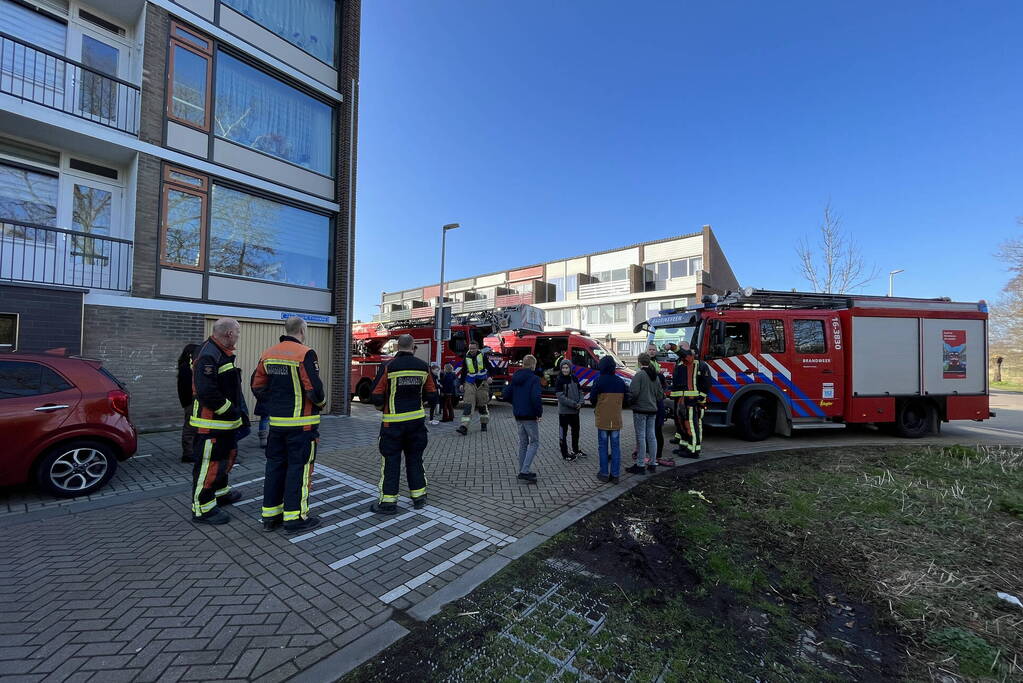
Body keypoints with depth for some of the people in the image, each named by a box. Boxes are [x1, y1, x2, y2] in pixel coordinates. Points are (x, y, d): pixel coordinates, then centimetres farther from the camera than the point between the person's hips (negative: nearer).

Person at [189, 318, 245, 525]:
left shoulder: (222, 353, 13)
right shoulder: (208, 356, -22)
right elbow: (207, 392, -28)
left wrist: (238, 412, 15)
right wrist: (232, 411, -20)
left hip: (226, 422, 11)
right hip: (211, 424, -11)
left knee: (227, 456, 23)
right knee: (208, 463, -1)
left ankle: (221, 492, 41)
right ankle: (203, 509, 11)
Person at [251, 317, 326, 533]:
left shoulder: (268, 354, 8)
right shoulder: (305, 354, -16)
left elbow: (257, 387, 11)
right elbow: (314, 389, -21)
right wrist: (321, 403, -2)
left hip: (276, 421, 7)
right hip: (301, 423, -7)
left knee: (275, 465, 15)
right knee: (299, 467, 2)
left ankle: (270, 515, 25)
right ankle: (294, 517, 10)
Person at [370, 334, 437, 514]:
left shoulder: (388, 367, -11)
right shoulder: (423, 366, -1)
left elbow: (377, 396, -10)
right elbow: (432, 395, 3)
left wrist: (381, 407, 11)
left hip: (393, 421, -3)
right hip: (417, 419, 3)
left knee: (391, 460, 7)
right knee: (415, 458, 16)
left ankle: (388, 502, 13)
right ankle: (419, 497, 24)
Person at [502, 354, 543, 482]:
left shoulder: (515, 378, 5)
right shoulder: (534, 379, -15)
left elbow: (506, 395, 6)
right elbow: (536, 398, -25)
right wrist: (539, 413, -12)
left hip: (518, 415, 7)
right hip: (530, 416, -7)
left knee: (522, 443, 17)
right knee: (534, 442, 5)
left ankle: (523, 470, 23)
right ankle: (525, 471, -3)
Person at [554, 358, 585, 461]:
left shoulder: (574, 378, 5)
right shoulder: (559, 380, -12)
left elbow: (580, 391, 10)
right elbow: (560, 396, -18)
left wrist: (580, 402, -8)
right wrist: (574, 404, -20)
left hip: (575, 410, 6)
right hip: (564, 411, -6)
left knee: (576, 430, 20)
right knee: (563, 433, 2)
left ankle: (575, 450, 38)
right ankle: (565, 454, 14)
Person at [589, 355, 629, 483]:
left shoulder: (599, 381, -12)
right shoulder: (620, 381, 1)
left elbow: (592, 399, -8)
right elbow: (625, 400, 6)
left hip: (602, 419, -3)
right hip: (617, 420, 3)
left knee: (603, 447, 8)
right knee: (616, 447, 10)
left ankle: (604, 474, 13)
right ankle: (615, 475, 14)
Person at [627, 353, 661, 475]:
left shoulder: (639, 375, -14)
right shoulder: (655, 376, 10)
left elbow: (634, 392, -21)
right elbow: (659, 394, 12)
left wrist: (631, 401, -3)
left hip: (640, 410, -7)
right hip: (652, 409, 7)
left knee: (641, 437, -3)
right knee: (651, 436, 12)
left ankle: (640, 465, 3)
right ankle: (652, 464, 20)